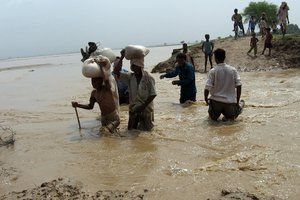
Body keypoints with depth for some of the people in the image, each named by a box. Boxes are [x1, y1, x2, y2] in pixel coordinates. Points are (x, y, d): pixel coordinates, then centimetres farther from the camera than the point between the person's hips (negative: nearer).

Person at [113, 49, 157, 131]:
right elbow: (116, 71, -12)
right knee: (131, 129, 14)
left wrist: (143, 106, -17)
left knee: (146, 129, 7)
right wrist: (122, 58, -18)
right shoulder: (130, 77, -4)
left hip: (146, 110, -4)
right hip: (133, 109, 4)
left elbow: (153, 94, -14)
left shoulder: (148, 78, -15)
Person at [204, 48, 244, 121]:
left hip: (216, 100, 0)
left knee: (213, 117, 25)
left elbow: (207, 88, -14)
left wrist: (206, 99, 5)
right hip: (230, 101, 0)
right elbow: (238, 86, -5)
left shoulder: (213, 71, -10)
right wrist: (237, 101, 5)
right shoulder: (233, 70, -2)